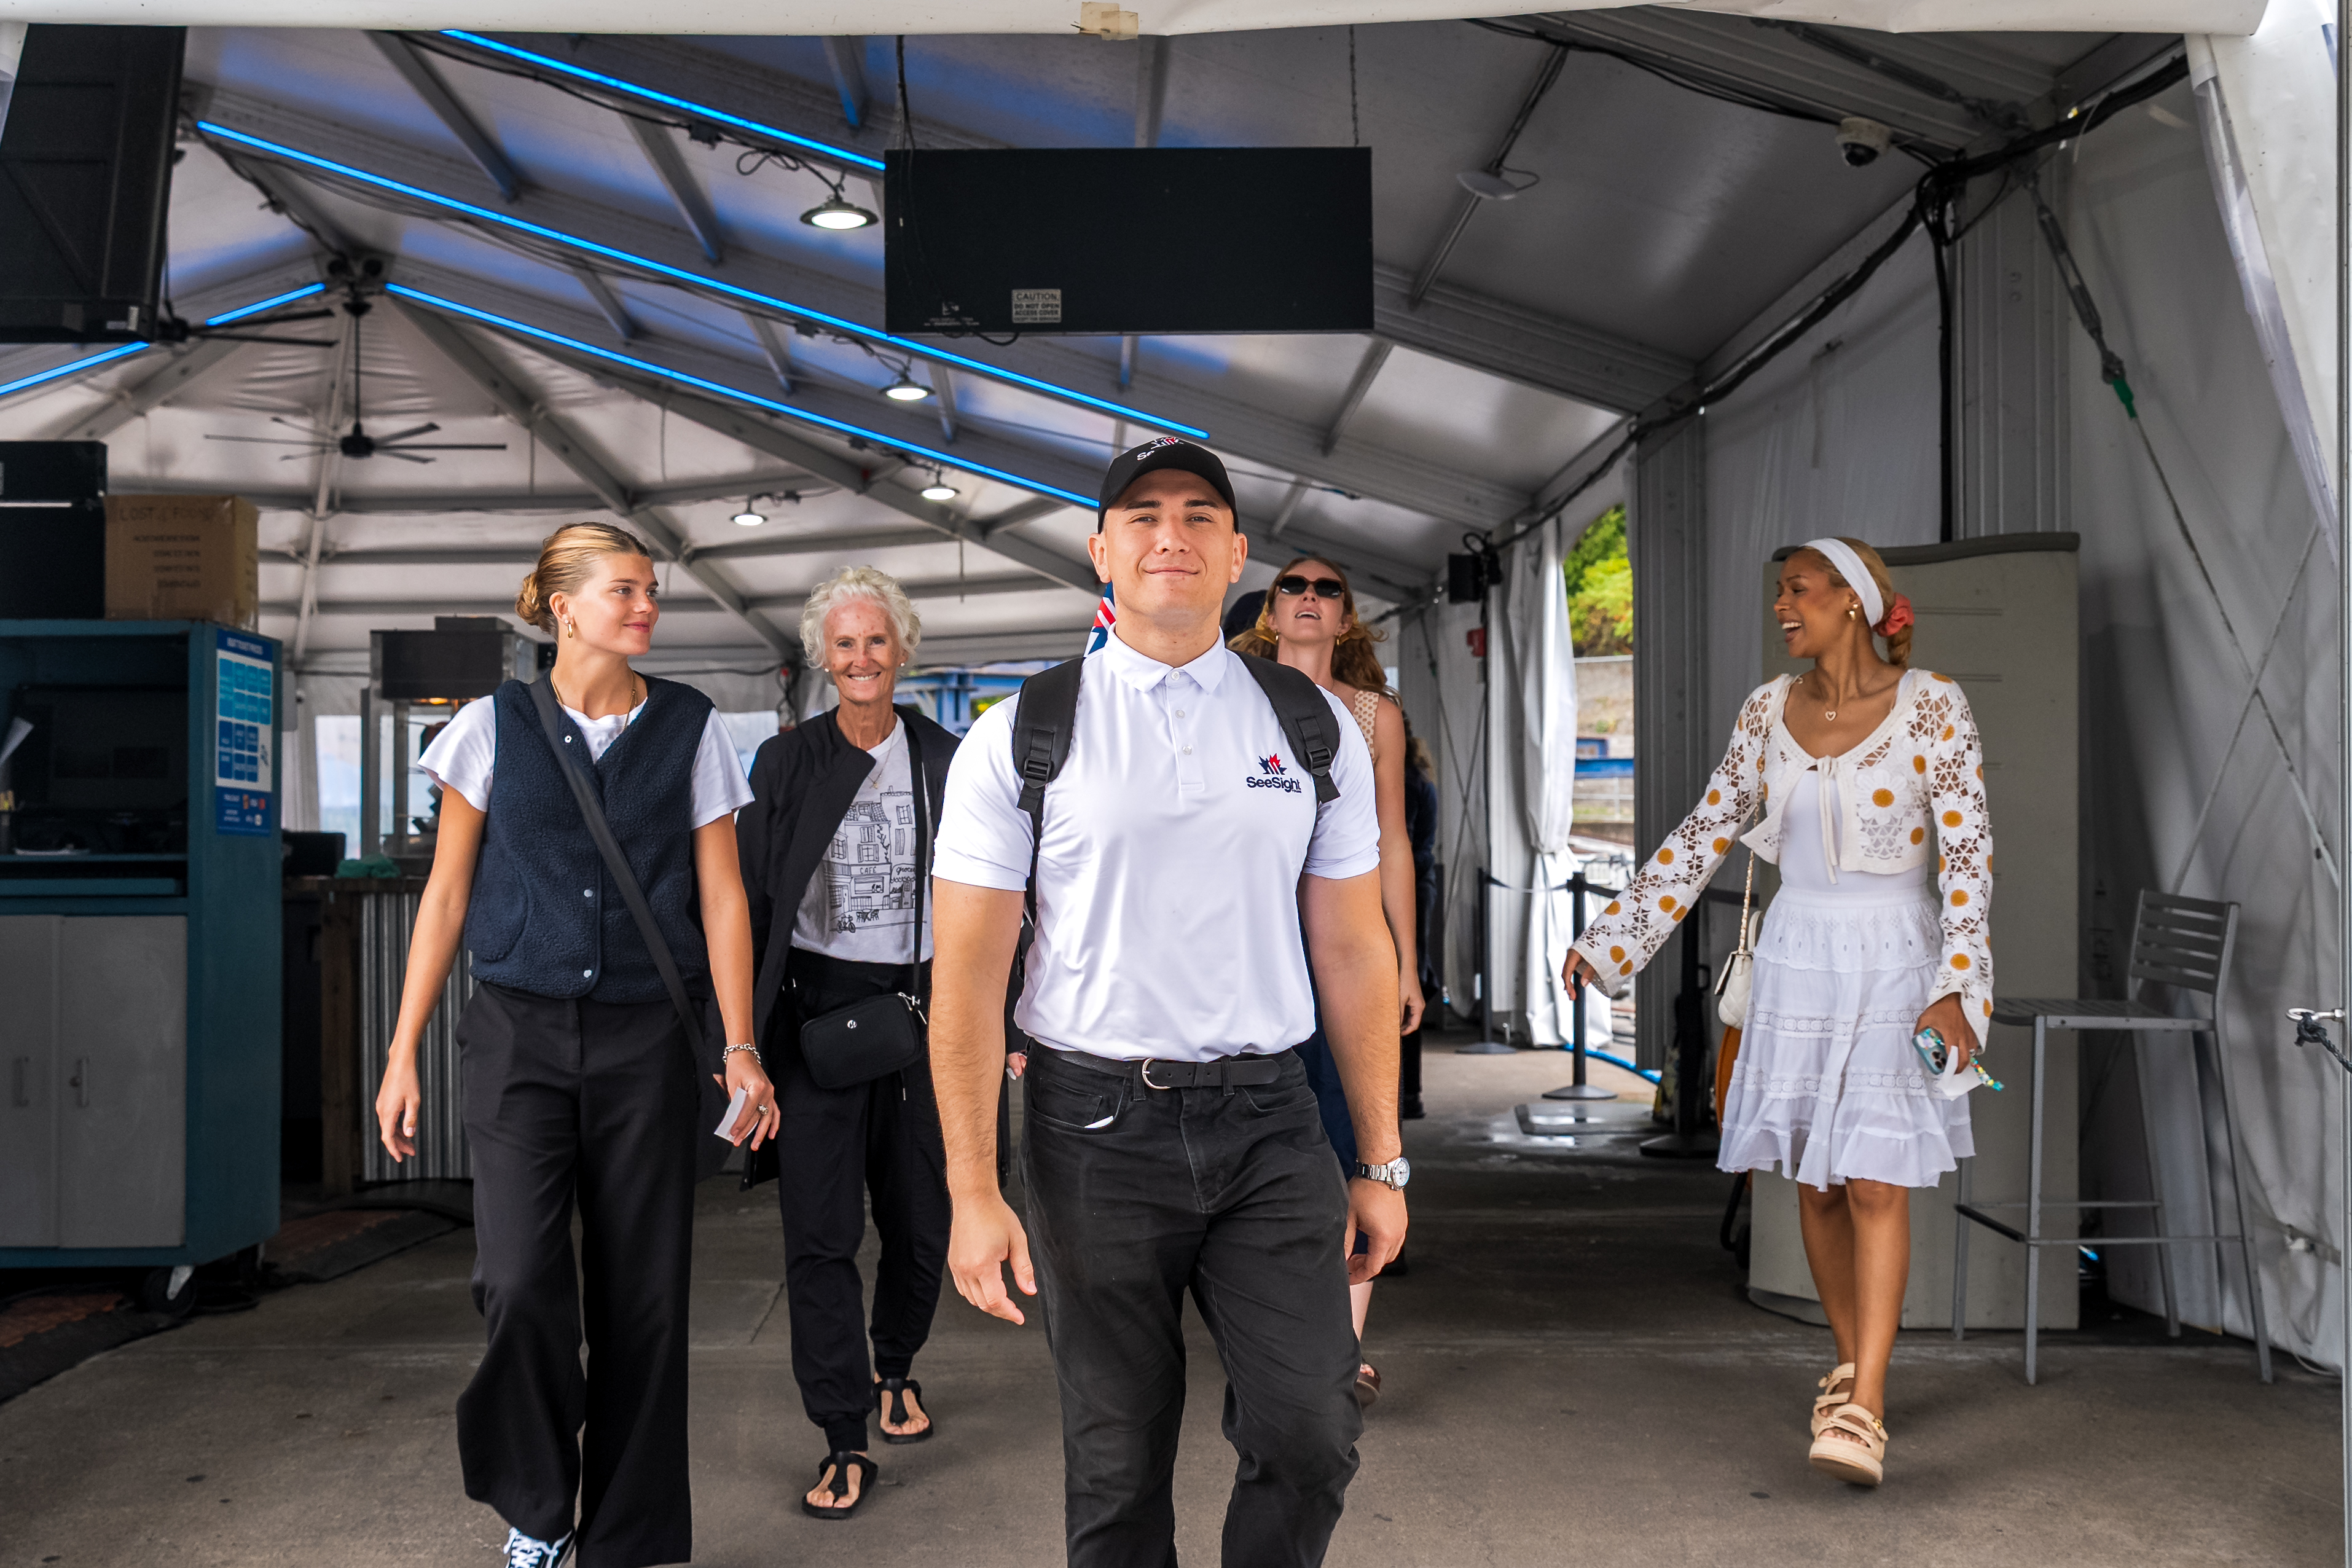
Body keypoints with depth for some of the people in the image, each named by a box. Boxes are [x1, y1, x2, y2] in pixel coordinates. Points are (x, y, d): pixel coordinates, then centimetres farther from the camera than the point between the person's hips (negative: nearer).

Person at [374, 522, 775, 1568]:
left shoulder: (690, 730, 5)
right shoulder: (493, 727, 4)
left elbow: (721, 897, 5)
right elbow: (446, 896, 7)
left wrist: (739, 1048, 0)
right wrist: (404, 1052, 4)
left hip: (646, 1040, 1)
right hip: (520, 1035, 0)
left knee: (642, 1294, 3)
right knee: (521, 1282, -13)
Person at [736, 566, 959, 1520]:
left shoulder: (945, 758, 4)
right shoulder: (786, 762, 1)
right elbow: (752, 900, 1)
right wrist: (743, 1030, -4)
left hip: (923, 1003, 2)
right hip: (819, 1005, -1)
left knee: (921, 1216, 12)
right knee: (820, 1228, -3)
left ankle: (897, 1368, 39)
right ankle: (844, 1441, 7)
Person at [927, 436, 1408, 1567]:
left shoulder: (1313, 725, 6)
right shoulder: (1021, 735, -1)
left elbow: (1354, 950, 7)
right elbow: (969, 968, -3)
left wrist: (1381, 1163, 6)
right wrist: (973, 1191, -9)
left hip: (1269, 1117, 2)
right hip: (1097, 1123, -1)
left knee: (1311, 1435, -3)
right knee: (1118, 1469, 9)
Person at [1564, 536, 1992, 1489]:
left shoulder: (1931, 705, -9)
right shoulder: (1769, 710, 2)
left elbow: (1968, 851, -10)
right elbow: (1705, 834, 9)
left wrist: (1955, 986, -21)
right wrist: (1610, 938, 7)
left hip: (1895, 962, -4)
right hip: (1797, 958, 4)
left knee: (1877, 1180, -10)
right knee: (1815, 1180, 8)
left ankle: (1862, 1415, -8)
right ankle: (1851, 1364, 26)